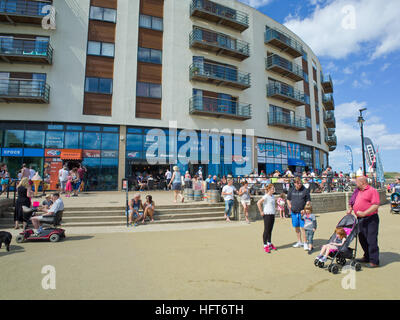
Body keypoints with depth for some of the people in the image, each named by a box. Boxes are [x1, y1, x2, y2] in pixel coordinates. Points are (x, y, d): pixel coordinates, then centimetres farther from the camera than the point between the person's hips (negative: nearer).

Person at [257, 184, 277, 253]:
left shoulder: (273, 196, 11)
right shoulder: (266, 196, -15)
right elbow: (258, 203, -23)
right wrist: (261, 212, -18)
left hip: (272, 214, 8)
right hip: (267, 215, -8)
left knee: (270, 230, 16)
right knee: (266, 230, -2)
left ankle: (269, 243, 29)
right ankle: (265, 246, 7)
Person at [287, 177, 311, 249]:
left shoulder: (305, 190, -3)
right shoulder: (291, 190, 7)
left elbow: (308, 201, -2)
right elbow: (288, 199, 20)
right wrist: (289, 206, 5)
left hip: (302, 212, -4)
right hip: (294, 212, 4)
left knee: (303, 227, -7)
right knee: (296, 227, 12)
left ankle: (305, 243, 4)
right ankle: (299, 242, 26)